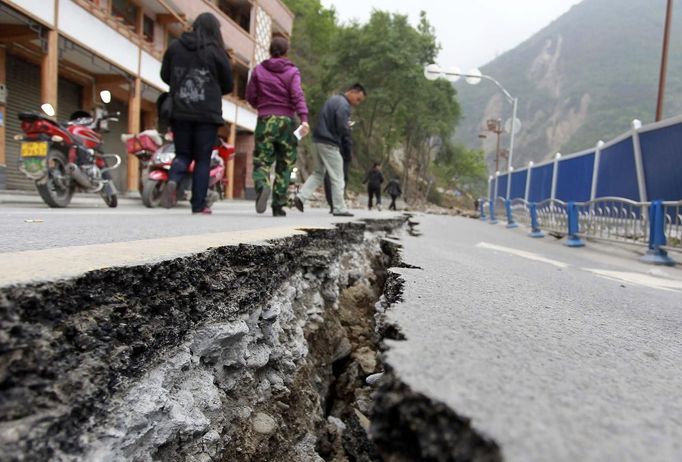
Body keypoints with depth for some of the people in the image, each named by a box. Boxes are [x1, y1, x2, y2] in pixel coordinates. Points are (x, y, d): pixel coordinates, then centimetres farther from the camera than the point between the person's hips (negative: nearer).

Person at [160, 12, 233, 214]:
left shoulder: (175, 47, 7)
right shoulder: (216, 52, -3)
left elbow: (165, 76, 13)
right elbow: (228, 85, 3)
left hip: (179, 112, 3)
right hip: (207, 114, -3)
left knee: (183, 154, 15)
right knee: (203, 159, 4)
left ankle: (172, 181, -15)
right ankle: (199, 205, 3)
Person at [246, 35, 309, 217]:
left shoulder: (258, 70, 8)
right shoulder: (292, 71, 3)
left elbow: (250, 96, 9)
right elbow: (298, 95, -12)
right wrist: (304, 118, -22)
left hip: (265, 120, 1)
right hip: (286, 121, -1)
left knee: (261, 161, 3)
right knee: (284, 165, 7)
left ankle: (262, 186, -29)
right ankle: (278, 206, 8)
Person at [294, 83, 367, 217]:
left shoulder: (333, 99, 17)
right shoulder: (344, 105, -14)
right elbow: (342, 128, -21)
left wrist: (346, 125, 8)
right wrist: (349, 129, 2)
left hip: (319, 140, 9)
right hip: (329, 144, -9)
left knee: (318, 173, 17)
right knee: (337, 178, -1)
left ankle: (301, 197, 5)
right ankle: (340, 208, 5)